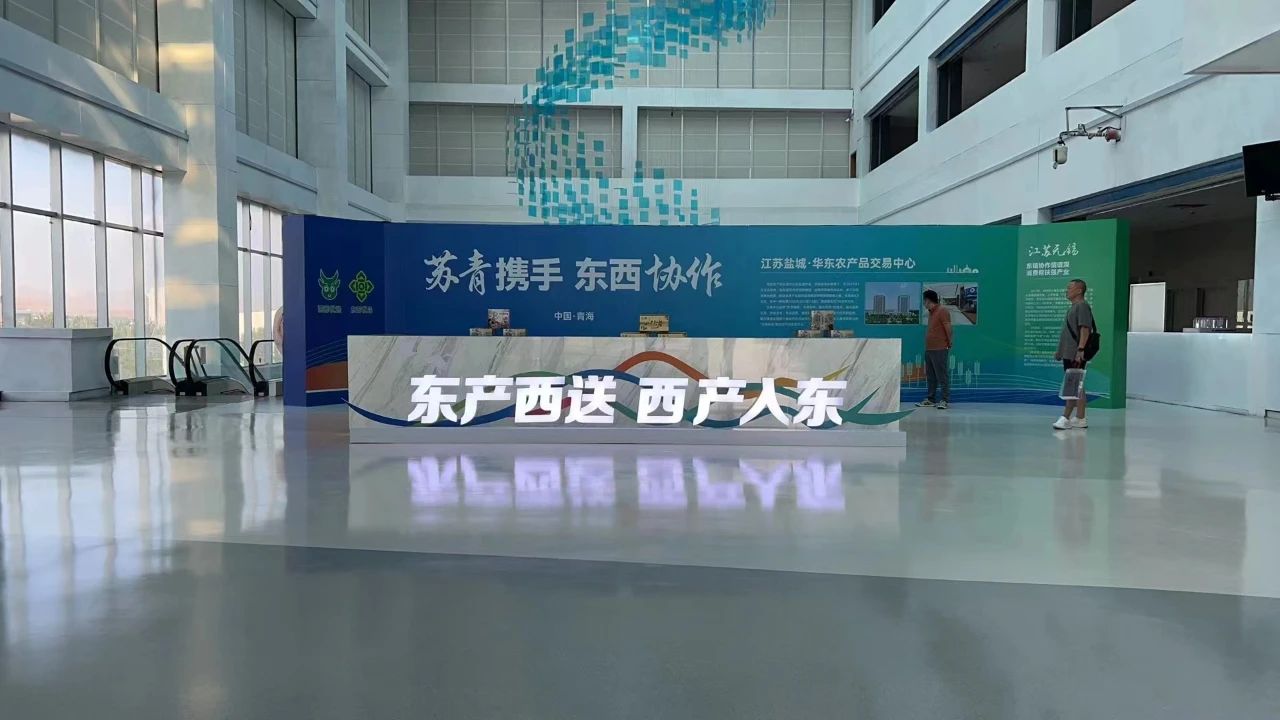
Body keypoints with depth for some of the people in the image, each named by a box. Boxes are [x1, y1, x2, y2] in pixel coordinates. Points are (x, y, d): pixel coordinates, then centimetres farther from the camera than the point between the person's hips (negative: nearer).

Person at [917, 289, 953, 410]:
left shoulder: (942, 311, -10)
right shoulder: (931, 312, 18)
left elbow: (948, 329, -11)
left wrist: (949, 344, -6)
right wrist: (926, 346, 14)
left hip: (940, 350, -9)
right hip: (929, 349, 9)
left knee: (943, 376, -6)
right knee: (930, 376, 12)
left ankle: (945, 400, -5)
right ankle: (931, 399, 19)